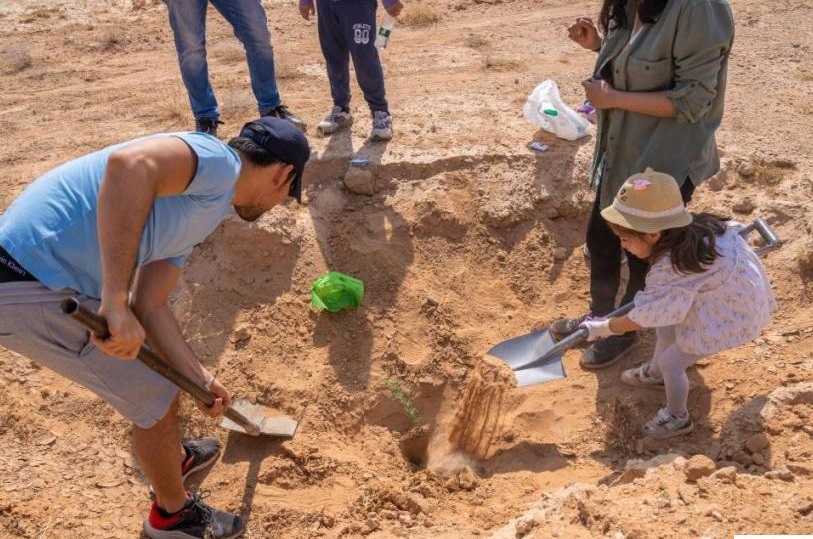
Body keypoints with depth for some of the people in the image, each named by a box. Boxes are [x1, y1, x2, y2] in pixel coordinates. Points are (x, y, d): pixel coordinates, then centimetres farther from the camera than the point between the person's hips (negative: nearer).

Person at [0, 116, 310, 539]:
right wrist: (116, 301, -34)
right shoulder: (218, 161, -13)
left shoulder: (199, 205, 16)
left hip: (46, 276, 10)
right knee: (157, 402, 6)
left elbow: (149, 306, 15)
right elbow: (129, 164, -34)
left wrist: (199, 378, 17)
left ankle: (173, 458, 54)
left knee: (158, 384, 28)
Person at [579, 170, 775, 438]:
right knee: (665, 325, 22)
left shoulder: (671, 270, -34)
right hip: (730, 293, 9)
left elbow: (642, 317, -23)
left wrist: (604, 328, -10)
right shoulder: (690, 228, -12)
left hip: (733, 314, -9)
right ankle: (655, 374, 50)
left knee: (671, 362, 3)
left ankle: (678, 419, 29)